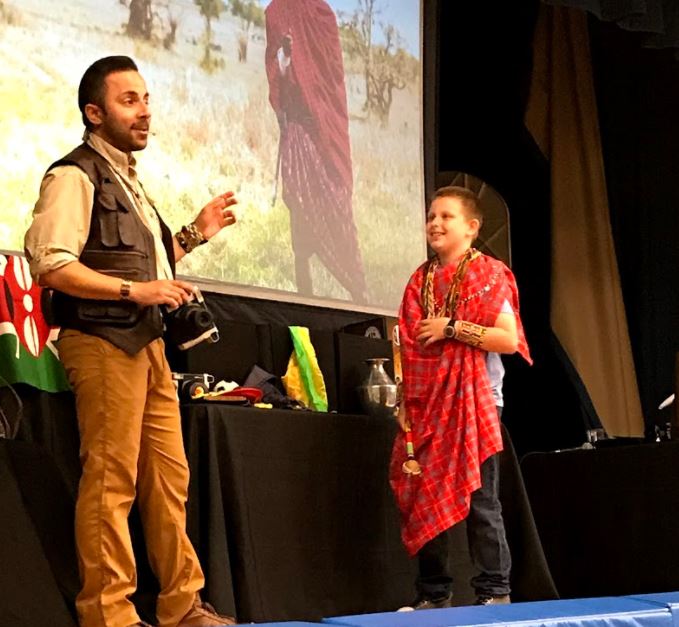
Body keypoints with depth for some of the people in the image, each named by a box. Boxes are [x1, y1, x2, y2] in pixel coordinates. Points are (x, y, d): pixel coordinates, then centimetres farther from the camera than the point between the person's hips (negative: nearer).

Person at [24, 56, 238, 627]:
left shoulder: (126, 179, 22)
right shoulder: (75, 176, -8)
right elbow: (50, 263, -19)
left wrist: (193, 235, 18)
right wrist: (134, 290, -21)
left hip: (146, 342, 9)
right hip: (102, 341, -9)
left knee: (168, 478, 10)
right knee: (110, 481, -9)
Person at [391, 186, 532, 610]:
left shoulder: (487, 274, -3)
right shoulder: (422, 279, 13)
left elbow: (509, 339, -13)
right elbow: (409, 347, 14)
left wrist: (451, 328, -14)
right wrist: (406, 404, 7)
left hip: (472, 401, -5)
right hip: (428, 405, 5)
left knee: (479, 499, -5)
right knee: (424, 499, 4)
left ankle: (495, 593, 2)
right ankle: (434, 594, 12)